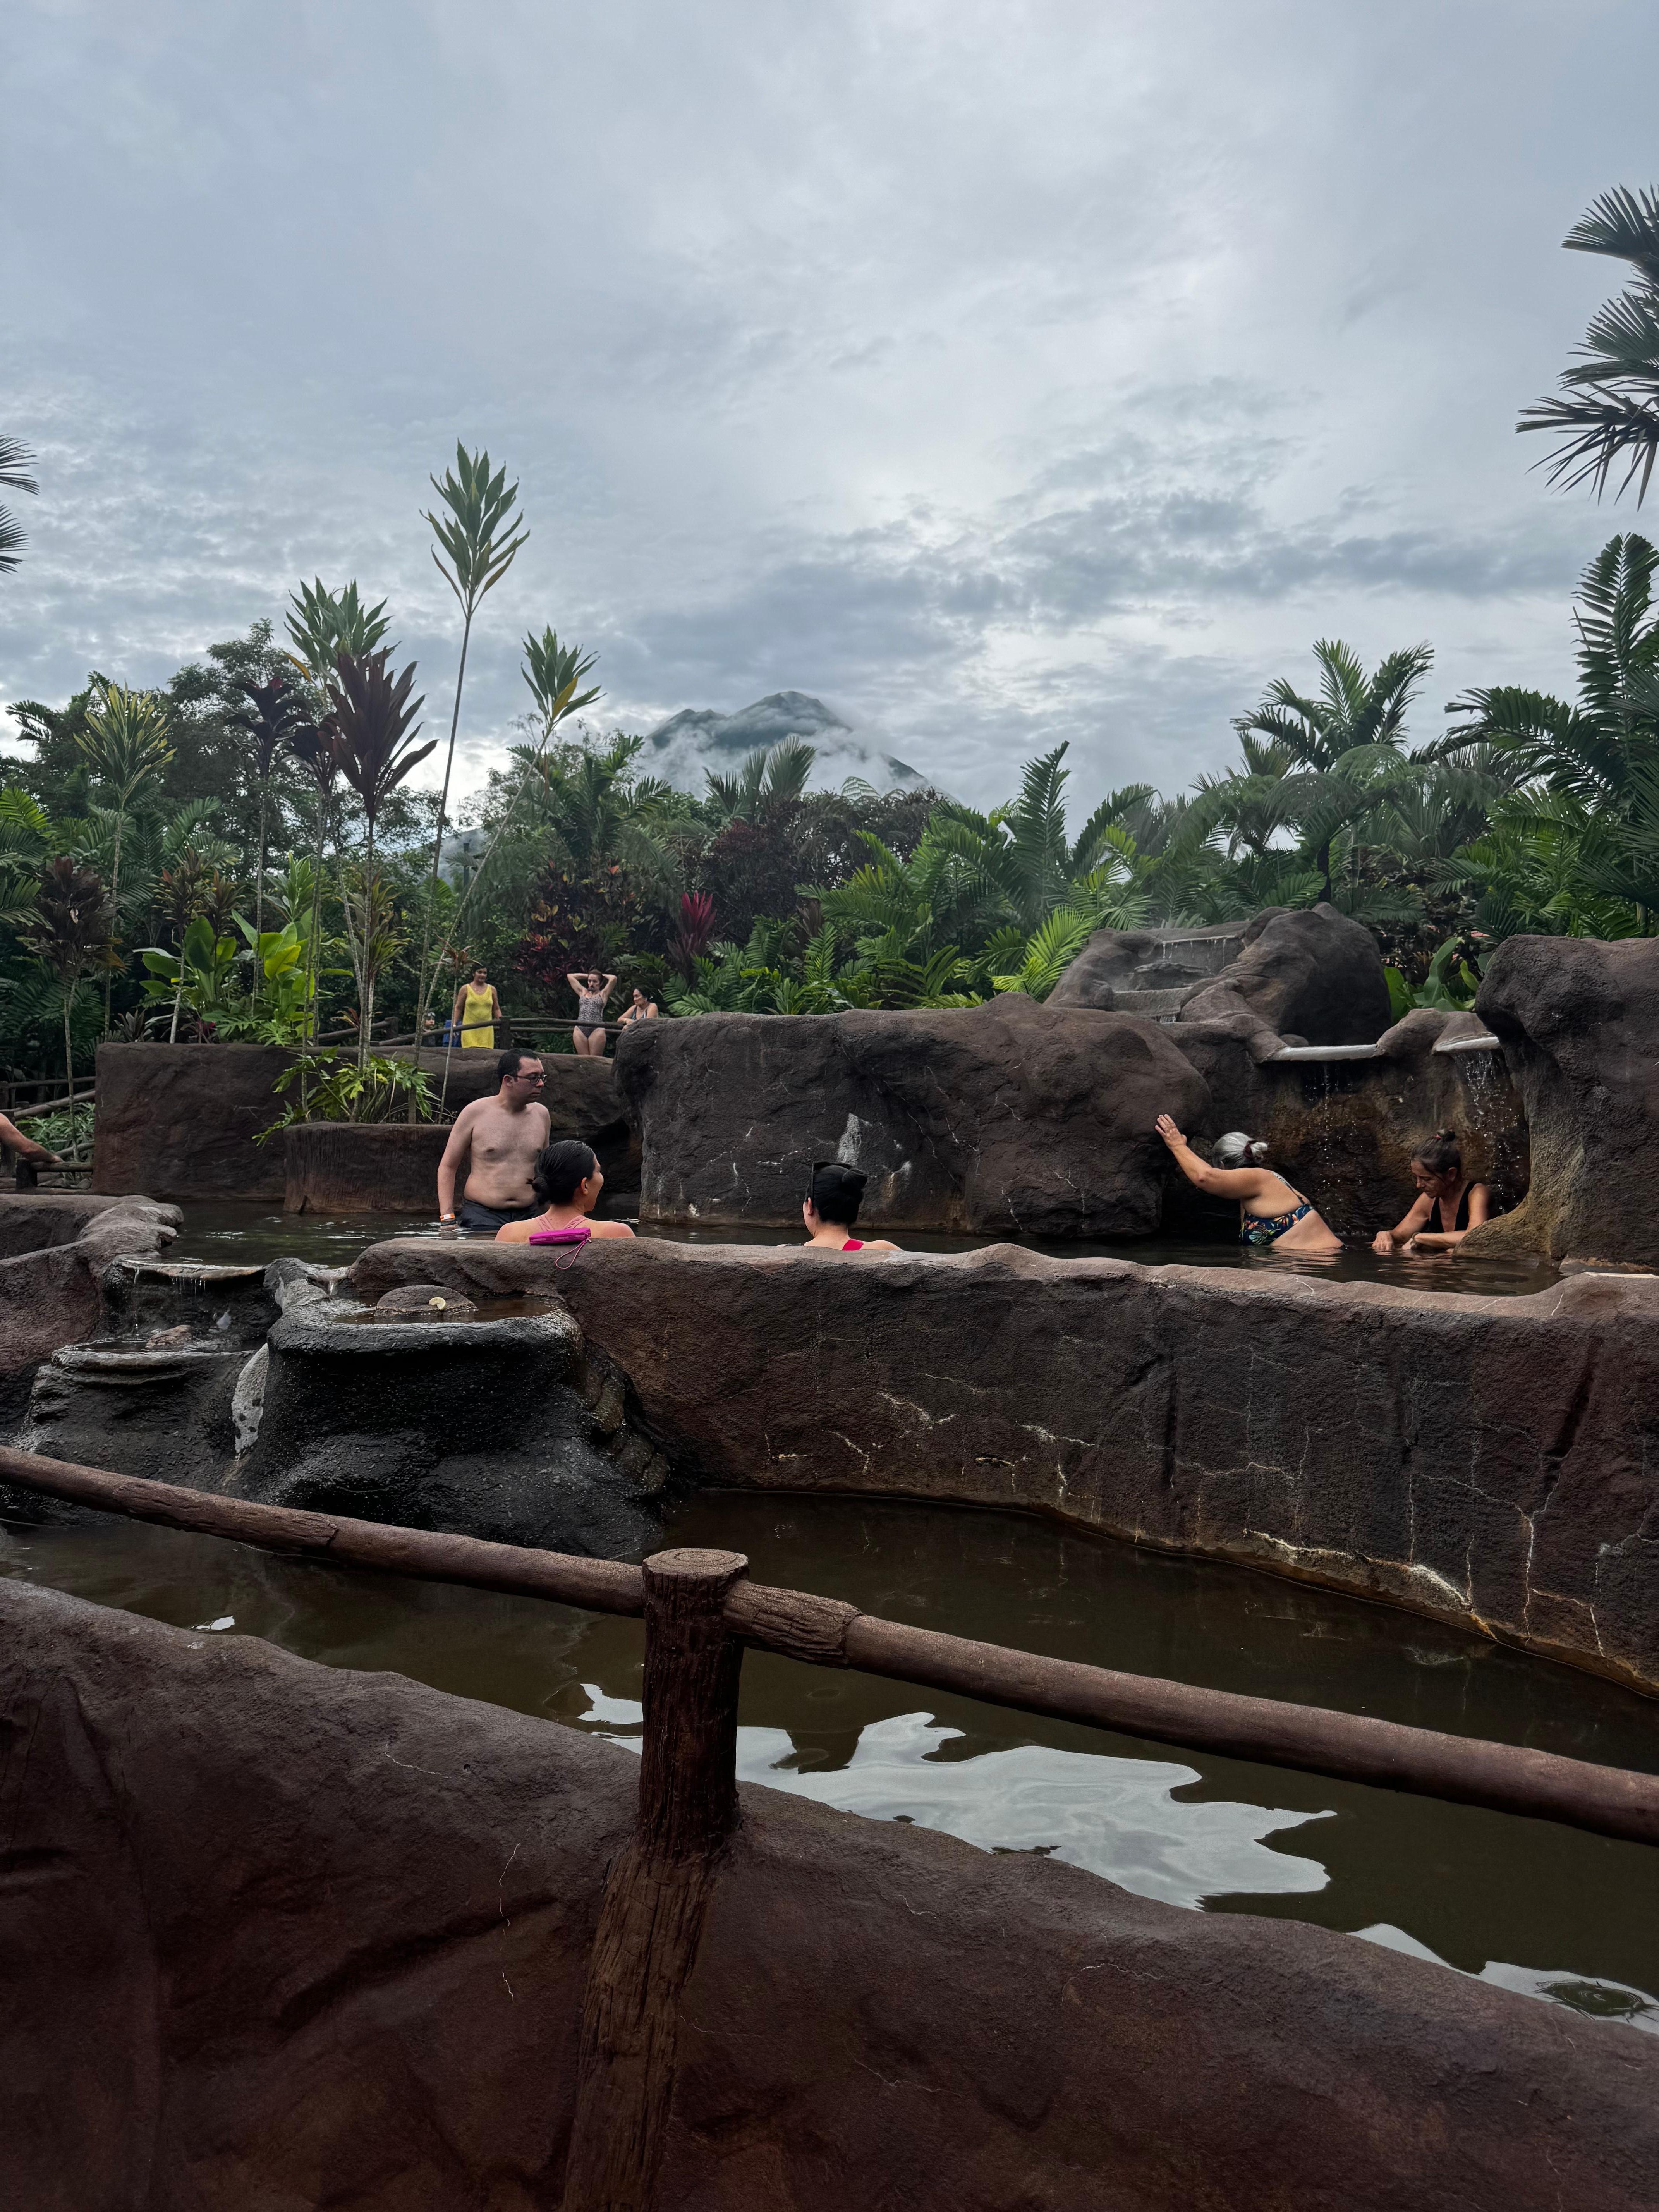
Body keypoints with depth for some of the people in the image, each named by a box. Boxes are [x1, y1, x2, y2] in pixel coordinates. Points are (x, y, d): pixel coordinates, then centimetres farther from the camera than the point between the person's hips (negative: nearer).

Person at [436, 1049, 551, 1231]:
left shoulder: (542, 1115, 10)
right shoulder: (475, 1113, -2)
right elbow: (448, 1166, 2)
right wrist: (448, 1219, -7)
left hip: (527, 1216, 4)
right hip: (481, 1218, -4)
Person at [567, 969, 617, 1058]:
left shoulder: (603, 994, 12)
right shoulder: (583, 992, 22)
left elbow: (613, 979, 0)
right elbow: (570, 976, 27)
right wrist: (587, 976, 28)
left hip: (597, 1030, -3)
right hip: (580, 1030, 3)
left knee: (595, 1060, -6)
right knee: (583, 1059, -1)